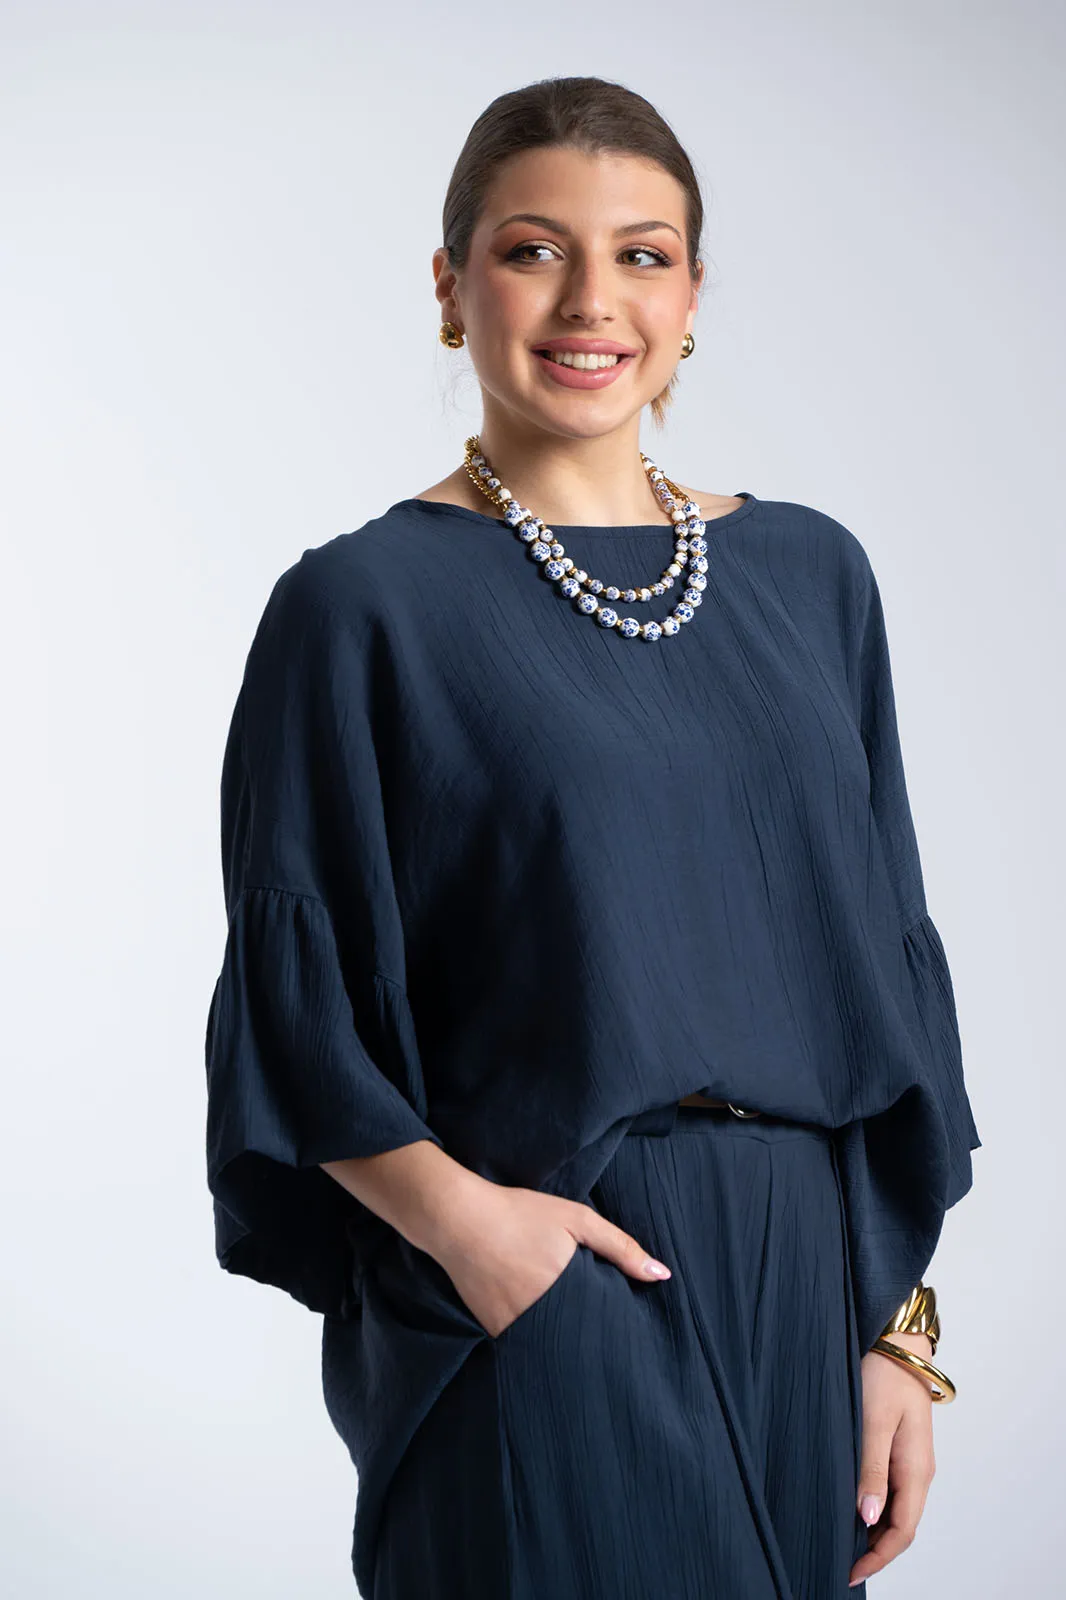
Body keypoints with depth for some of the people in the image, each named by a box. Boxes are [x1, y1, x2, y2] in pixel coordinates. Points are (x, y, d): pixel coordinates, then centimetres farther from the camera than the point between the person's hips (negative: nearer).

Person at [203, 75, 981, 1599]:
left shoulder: (809, 574, 8)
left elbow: (882, 955, 9)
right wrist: (453, 1215, -21)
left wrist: (900, 1324, 3)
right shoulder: (364, 603, -4)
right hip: (540, 1300, -4)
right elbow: (294, 1012, -5)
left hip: (803, 1286, 4)